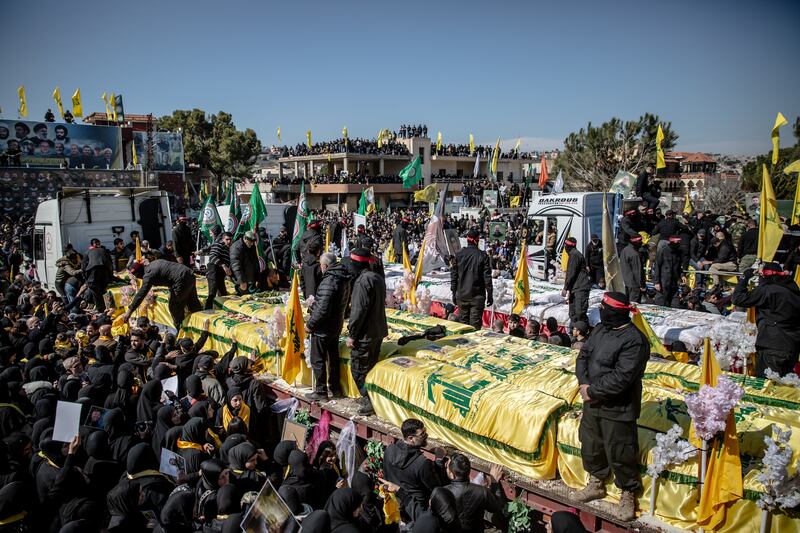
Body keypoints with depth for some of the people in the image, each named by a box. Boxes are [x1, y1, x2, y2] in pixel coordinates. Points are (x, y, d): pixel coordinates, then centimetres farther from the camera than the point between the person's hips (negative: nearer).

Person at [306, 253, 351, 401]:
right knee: (333, 357, 21)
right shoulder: (344, 280, 2)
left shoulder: (328, 282, -27)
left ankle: (321, 391, 17)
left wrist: (310, 324, -16)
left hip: (323, 329, -9)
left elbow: (322, 310, -29)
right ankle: (335, 388, 33)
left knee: (318, 360, 7)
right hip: (337, 326, 9)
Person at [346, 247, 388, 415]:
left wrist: (351, 335, -16)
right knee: (371, 366, 19)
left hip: (365, 334, -9)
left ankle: (370, 402, 5)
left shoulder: (363, 281, -21)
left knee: (358, 369, 2)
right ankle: (370, 397, 29)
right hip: (379, 331, 9)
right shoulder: (378, 278, 9)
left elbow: (359, 311, -23)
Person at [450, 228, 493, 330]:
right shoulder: (482, 255, -6)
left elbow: (454, 275, 4)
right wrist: (489, 295, 2)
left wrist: (454, 292, 12)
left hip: (462, 295, 2)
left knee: (462, 322, 11)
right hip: (477, 295, -2)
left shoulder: (459, 254, 0)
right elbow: (487, 276, -5)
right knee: (475, 323, 0)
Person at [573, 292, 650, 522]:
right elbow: (583, 356, 6)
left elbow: (620, 378, -26)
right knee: (590, 445, 22)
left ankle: (628, 494, 32)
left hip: (617, 410, -8)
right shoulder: (600, 329, 2)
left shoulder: (634, 341, -23)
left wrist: (592, 392, -19)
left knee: (620, 454, 8)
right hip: (592, 403, 8)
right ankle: (596, 484, 44)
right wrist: (583, 383, -10)